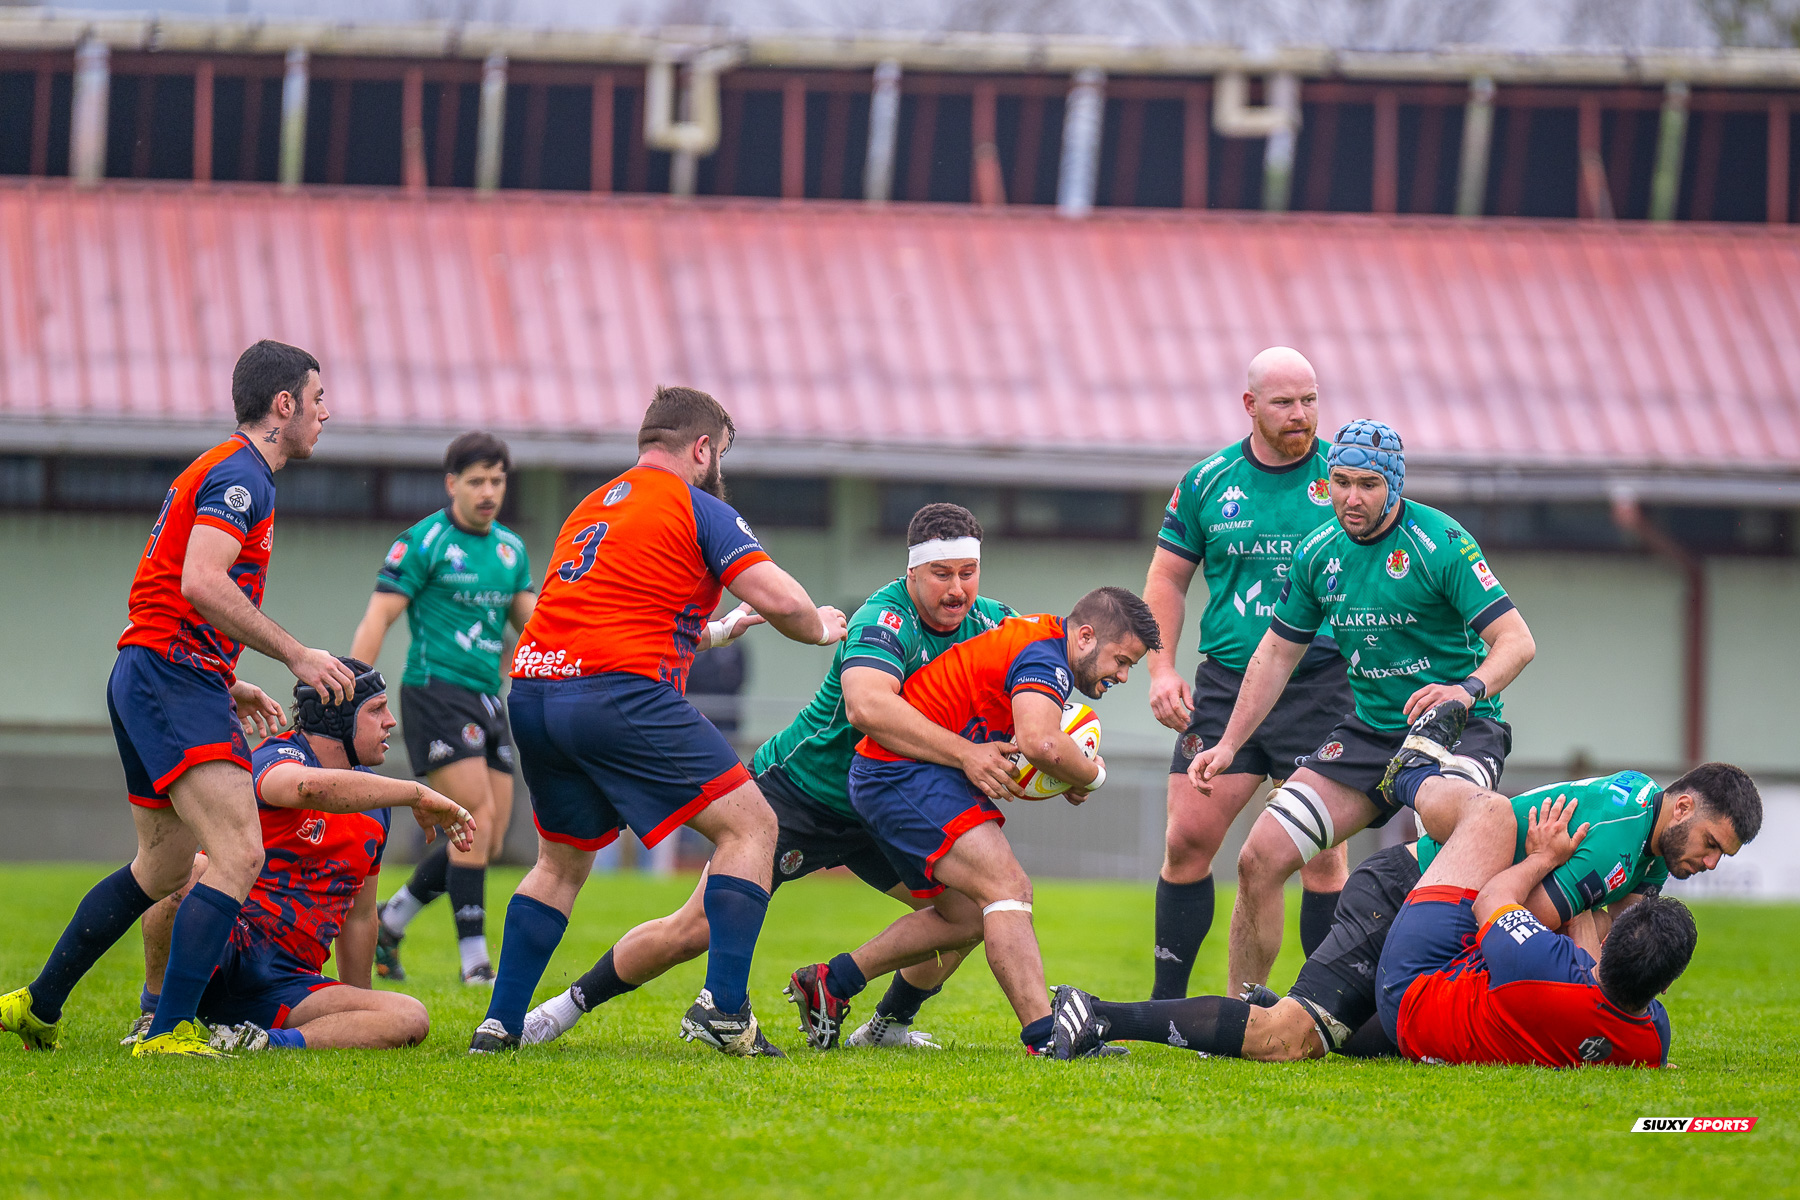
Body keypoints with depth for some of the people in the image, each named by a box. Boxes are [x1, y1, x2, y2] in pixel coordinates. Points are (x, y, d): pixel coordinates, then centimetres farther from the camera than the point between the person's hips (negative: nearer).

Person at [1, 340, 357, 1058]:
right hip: (171, 676, -11)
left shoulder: (228, 472, 22)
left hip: (150, 676, 11)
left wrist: (229, 688, 21)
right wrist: (296, 655, -19)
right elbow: (202, 583, -24)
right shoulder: (240, 474, -11)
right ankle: (170, 1032, -24)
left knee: (163, 867, 19)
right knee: (238, 853, -19)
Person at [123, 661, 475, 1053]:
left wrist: (357, 1008, 30)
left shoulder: (373, 804, 16)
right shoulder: (278, 758, -8)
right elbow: (309, 786, -36)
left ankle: (268, 1043, -29)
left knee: (411, 1020, -17)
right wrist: (418, 794, -26)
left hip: (289, 986, 6)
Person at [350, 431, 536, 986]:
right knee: (477, 818, -17)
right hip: (436, 691, -7)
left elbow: (530, 621, 15)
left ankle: (387, 923, 21)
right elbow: (378, 618, -9)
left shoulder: (510, 548, 13)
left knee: (488, 840, 4)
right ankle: (474, 959, -12)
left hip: (487, 702, 7)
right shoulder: (422, 543, -7)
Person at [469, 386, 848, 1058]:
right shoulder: (698, 509, 2)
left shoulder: (591, 508, 25)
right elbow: (781, 601, -6)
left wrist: (710, 631, 44)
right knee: (749, 825, 1)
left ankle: (499, 1025, 18)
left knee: (561, 862, 24)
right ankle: (723, 1007, -10)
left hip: (531, 692, 8)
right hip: (621, 696, -8)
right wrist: (821, 628, 15)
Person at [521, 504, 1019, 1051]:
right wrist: (963, 753, -53)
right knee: (697, 928, -11)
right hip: (795, 793, -6)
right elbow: (867, 706, -47)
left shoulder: (988, 620, -8)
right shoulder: (883, 621, -29)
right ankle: (572, 1003, 8)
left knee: (969, 910, -6)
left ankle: (889, 1024, 15)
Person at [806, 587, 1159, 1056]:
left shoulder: (1034, 636, 14)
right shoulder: (1044, 657, -18)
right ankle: (1043, 1032, -30)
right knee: (1007, 888, -21)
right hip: (904, 772, -11)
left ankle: (831, 983, 24)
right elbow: (1041, 743, -36)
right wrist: (1092, 775, -16)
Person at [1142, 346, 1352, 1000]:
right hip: (1225, 684, 2)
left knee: (1320, 853, -5)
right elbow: (1167, 579, 14)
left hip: (1322, 682, -2)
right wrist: (1162, 669, 3)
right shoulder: (1207, 481, 7)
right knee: (1188, 840, -2)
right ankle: (1165, 1003, 8)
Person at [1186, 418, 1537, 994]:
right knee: (1260, 859, -4)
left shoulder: (1440, 543, -15)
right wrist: (1229, 744, 10)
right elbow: (1277, 652, 16)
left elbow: (1516, 639, -18)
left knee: (1443, 814, -41)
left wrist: (1468, 688, -39)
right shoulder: (1318, 553, 4)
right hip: (1369, 729, 6)